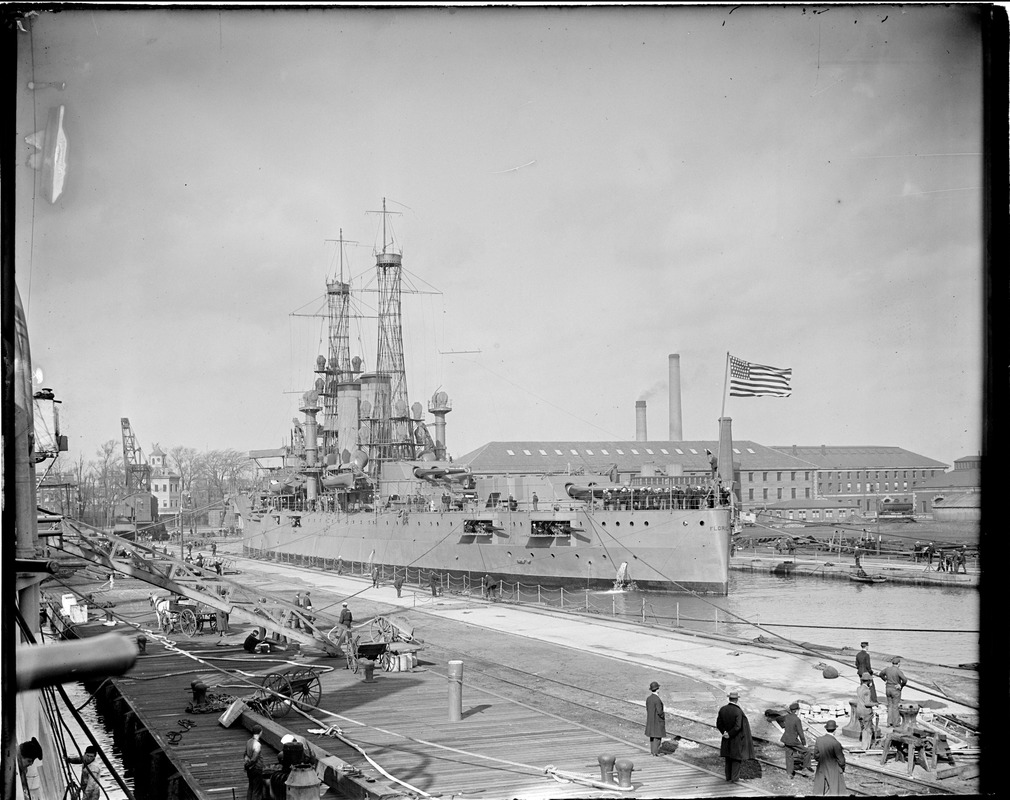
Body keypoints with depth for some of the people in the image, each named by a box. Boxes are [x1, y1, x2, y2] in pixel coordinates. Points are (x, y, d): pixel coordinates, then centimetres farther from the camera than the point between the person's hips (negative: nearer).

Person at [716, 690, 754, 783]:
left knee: (728, 757, 18)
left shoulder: (722, 709, -7)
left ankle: (728, 776, 24)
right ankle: (734, 777, 7)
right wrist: (729, 734, -15)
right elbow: (737, 726, -27)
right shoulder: (738, 711, -23)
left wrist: (725, 732, 1)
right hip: (737, 737, -5)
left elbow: (718, 724, -3)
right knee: (737, 757, 8)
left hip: (727, 739, 5)